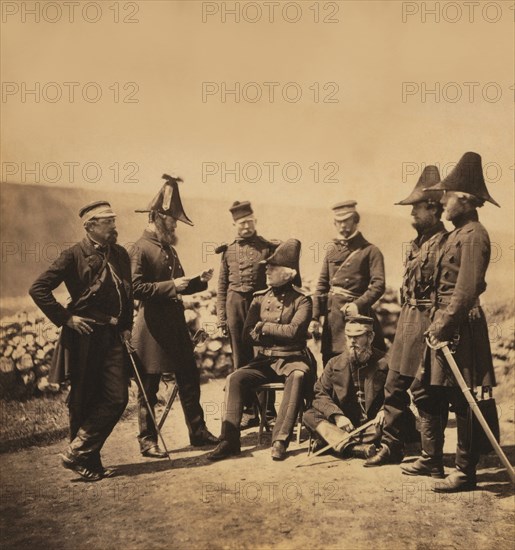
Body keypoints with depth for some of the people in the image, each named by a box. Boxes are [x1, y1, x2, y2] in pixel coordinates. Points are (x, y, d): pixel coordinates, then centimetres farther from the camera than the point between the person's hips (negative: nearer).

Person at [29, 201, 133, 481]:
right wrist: (66, 318, -12)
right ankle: (87, 462, 17)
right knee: (83, 402, 4)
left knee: (117, 398, -2)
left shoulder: (120, 253, 12)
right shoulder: (74, 255, -6)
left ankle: (78, 453, 10)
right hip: (85, 336, -5)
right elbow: (38, 289, -10)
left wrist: (126, 325, 12)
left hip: (113, 336, 6)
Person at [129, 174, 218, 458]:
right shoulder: (140, 249, -11)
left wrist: (199, 281, 5)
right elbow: (136, 288, -20)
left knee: (189, 379, 12)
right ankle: (148, 441, 14)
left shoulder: (168, 249, 16)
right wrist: (170, 286, -22)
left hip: (176, 325, 8)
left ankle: (198, 431, 24)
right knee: (149, 387, 3)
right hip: (152, 328, -8)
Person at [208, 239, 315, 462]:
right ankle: (230, 440, -21)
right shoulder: (260, 298, 11)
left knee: (298, 377, -37)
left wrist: (264, 327, -7)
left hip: (293, 359, -4)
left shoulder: (302, 300, -1)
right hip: (264, 360, 4)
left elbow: (294, 331, -16)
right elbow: (248, 333, 4)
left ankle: (280, 440, -36)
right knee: (235, 378, -22)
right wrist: (280, 333, -10)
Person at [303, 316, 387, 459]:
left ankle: (334, 440, -31)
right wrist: (337, 415, -16)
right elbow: (320, 394, 1)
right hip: (343, 423, 2)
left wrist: (384, 411, -20)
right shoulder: (334, 364, 8)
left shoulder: (383, 362, 2)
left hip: (372, 425, -2)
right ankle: (354, 447, -41)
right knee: (309, 416, -21)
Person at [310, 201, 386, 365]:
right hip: (332, 317, 5)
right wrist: (315, 317, 6)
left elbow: (378, 285, -11)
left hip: (356, 314, -5)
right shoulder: (332, 251, 15)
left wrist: (358, 305, -24)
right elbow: (322, 285, 14)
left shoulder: (370, 251, -1)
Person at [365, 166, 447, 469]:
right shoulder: (417, 242, 14)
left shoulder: (443, 243, -15)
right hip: (407, 320, 9)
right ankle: (392, 446, 26)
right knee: (395, 386, 13)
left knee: (423, 390, -2)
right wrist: (405, 318, 17)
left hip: (427, 322, -9)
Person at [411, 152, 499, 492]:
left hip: (461, 325, -10)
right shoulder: (458, 233, 15)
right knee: (430, 393, 15)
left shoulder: (473, 235, -14)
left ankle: (466, 473, 8)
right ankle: (432, 458, 28)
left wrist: (444, 326, -21)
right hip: (445, 322, 10)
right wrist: (436, 324, 13)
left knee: (463, 403, -2)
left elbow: (466, 291, -21)